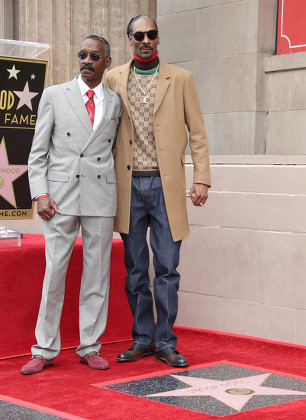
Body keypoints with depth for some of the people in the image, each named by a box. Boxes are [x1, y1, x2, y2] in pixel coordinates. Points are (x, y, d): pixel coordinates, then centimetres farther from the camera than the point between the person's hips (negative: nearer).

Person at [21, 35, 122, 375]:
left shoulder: (116, 102, 12)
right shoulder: (54, 96, 7)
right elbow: (38, 152, 5)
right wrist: (40, 193, -7)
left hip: (101, 197, 2)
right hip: (61, 196, -2)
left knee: (97, 272, 5)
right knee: (54, 271, -2)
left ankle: (90, 347, 15)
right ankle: (45, 349, 8)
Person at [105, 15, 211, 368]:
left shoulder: (180, 78, 6)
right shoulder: (113, 79, 9)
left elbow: (197, 132, 6)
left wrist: (202, 178, -2)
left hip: (165, 184, -1)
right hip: (129, 185, 2)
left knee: (167, 268, 0)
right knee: (135, 269, 8)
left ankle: (165, 342, 10)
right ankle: (142, 339, 19)